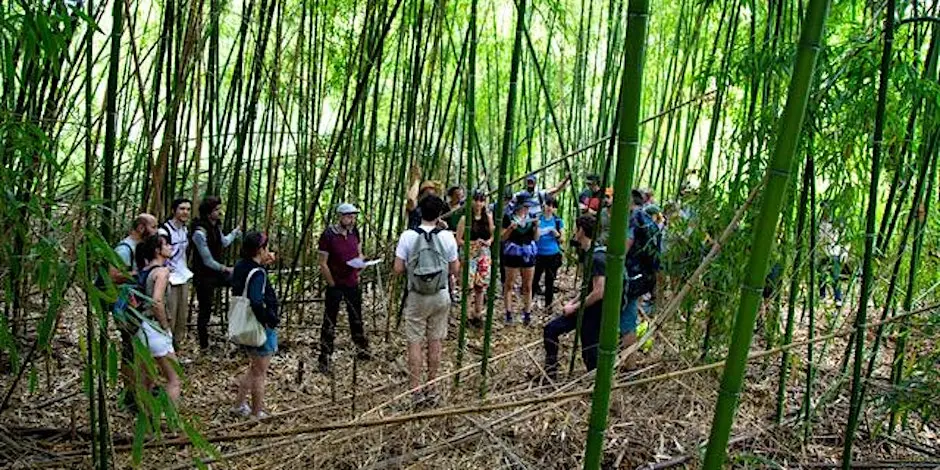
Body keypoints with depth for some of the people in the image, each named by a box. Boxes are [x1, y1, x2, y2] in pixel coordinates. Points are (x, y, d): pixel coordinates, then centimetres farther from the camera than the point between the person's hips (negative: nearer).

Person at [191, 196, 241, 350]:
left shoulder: (216, 226, 0)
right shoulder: (200, 232, -25)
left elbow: (223, 243, 21)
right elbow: (208, 261, -22)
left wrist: (236, 231, 27)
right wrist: (224, 269, -11)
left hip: (216, 272, 8)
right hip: (204, 277, -8)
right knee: (205, 310, 3)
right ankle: (204, 345, 19)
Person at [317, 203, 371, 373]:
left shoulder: (354, 232, 2)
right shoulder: (328, 235, -15)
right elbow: (323, 264, -12)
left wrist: (360, 259, -6)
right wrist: (333, 284, -10)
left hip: (353, 284, 5)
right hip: (335, 285, -5)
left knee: (357, 319, 17)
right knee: (330, 322, 1)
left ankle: (362, 350, 32)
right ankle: (324, 359, 9)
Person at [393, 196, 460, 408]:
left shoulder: (408, 236, -9)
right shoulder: (447, 237, -6)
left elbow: (398, 269, -8)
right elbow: (455, 270, -1)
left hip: (416, 297, -1)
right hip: (440, 296, 1)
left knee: (415, 342, 5)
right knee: (435, 342, 11)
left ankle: (416, 391, 5)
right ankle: (431, 390, 19)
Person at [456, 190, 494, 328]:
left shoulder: (488, 217, 5)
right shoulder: (465, 218, -7)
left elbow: (493, 235, 14)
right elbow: (458, 240, -7)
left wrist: (489, 241, -7)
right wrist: (473, 243, -19)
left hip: (484, 254, 4)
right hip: (469, 254, -4)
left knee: (481, 285, 9)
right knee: (468, 285, -10)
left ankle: (478, 314, 21)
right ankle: (466, 314, 4)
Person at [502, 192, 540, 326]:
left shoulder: (531, 218, 4)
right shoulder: (509, 218, -7)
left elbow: (536, 238, 8)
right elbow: (502, 238, -5)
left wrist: (536, 226, -9)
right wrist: (510, 228, -21)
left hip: (529, 254, 3)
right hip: (513, 254, -3)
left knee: (528, 286, 8)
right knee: (509, 285, 2)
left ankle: (527, 313, 15)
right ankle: (508, 313, 8)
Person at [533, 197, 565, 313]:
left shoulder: (558, 221, 1)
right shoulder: (538, 219, -1)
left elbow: (562, 239, 1)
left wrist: (554, 232, -16)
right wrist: (537, 227, -19)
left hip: (553, 255, 1)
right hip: (539, 254, -1)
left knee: (550, 281, 10)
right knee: (534, 279, 1)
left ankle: (548, 305, 22)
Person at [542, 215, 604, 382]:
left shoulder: (597, 257, -22)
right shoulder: (588, 254, 9)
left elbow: (598, 293, -26)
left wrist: (575, 307, -17)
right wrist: (572, 302, 9)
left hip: (594, 312, -10)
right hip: (585, 307, 10)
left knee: (590, 355, -1)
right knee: (550, 330, 8)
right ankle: (550, 376, 13)